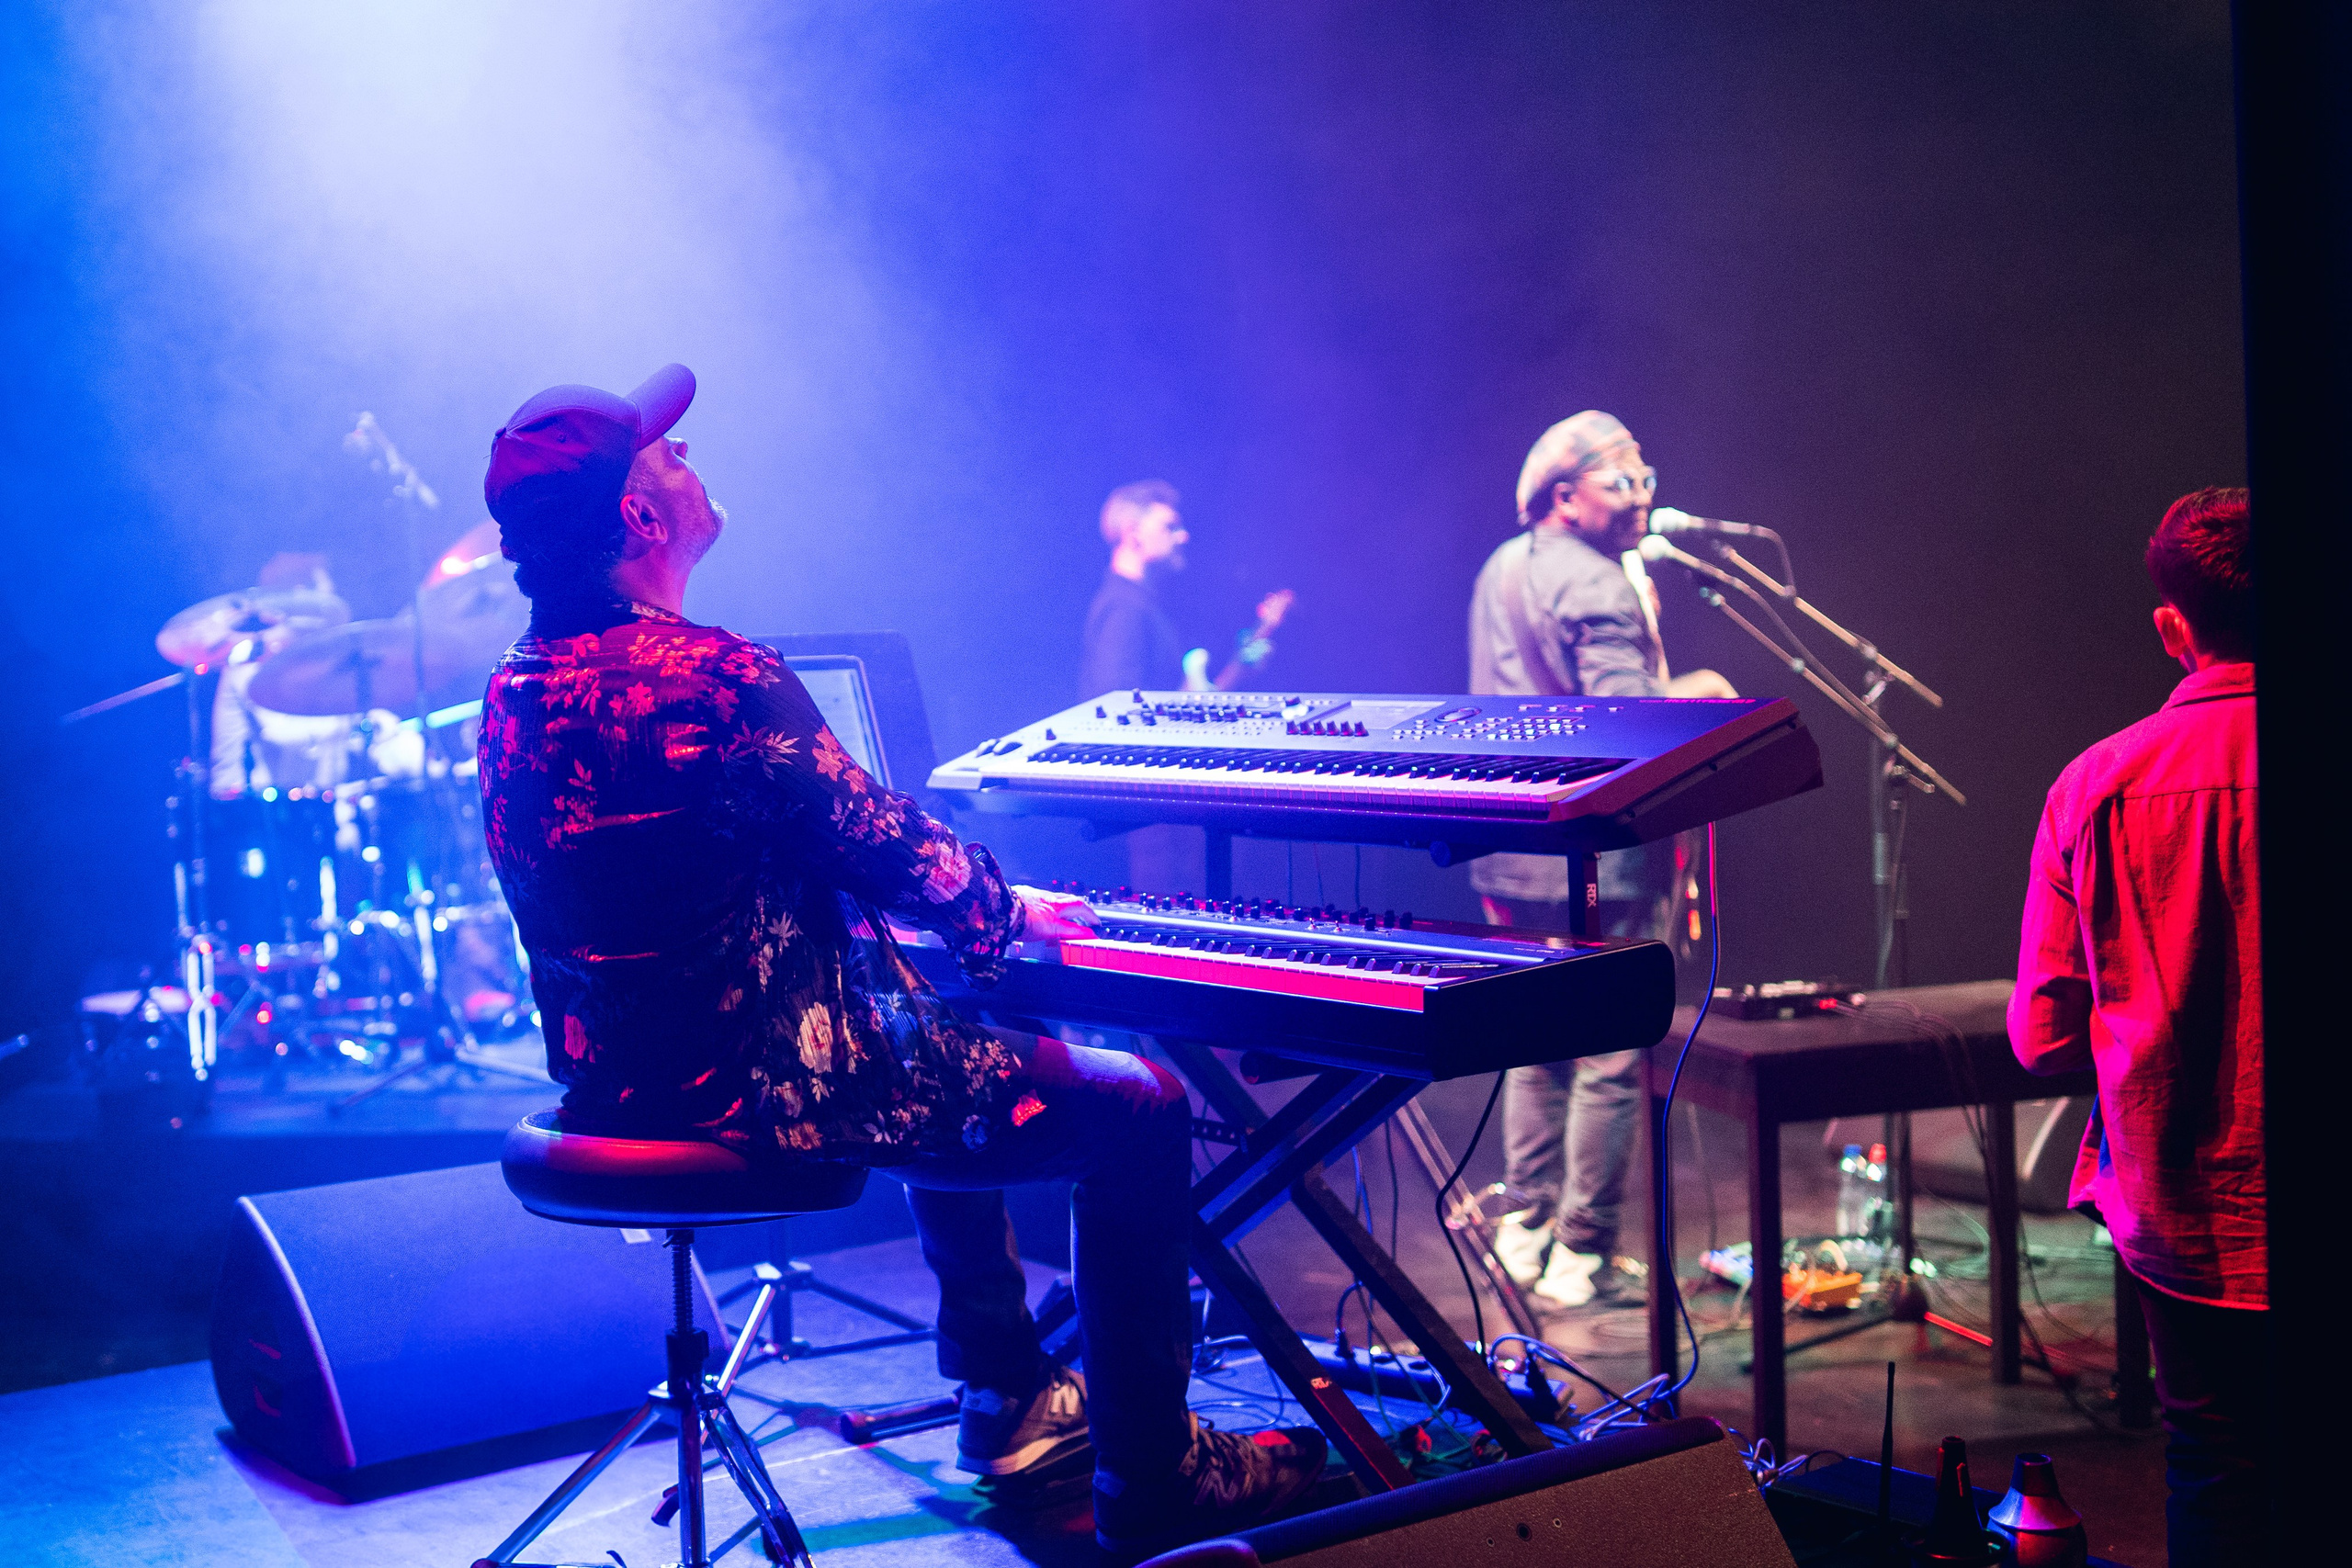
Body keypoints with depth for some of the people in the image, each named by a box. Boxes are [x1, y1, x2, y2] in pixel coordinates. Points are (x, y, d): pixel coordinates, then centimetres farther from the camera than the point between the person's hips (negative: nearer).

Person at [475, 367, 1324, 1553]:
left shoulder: (517, 689, 5)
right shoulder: (714, 681, -24)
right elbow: (897, 858, -15)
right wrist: (1013, 909, 6)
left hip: (613, 1089, 10)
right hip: (763, 1092, -10)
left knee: (955, 1051, 33)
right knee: (1140, 1109, 2)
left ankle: (1009, 1403, 39)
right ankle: (1153, 1481, 12)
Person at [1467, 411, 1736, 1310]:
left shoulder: (1501, 570, 14)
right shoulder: (1596, 586, -16)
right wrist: (1696, 693, -7)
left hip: (1510, 857, 9)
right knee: (1610, 1059, -2)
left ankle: (1526, 1229, 24)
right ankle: (1582, 1259, 3)